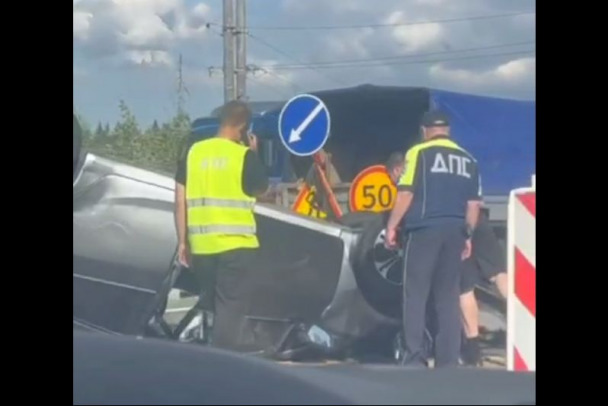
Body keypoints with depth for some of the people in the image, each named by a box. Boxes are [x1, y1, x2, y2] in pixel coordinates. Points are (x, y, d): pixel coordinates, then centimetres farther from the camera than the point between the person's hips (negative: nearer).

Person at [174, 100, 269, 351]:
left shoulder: (193, 151, 4)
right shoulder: (244, 155, -7)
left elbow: (180, 201, 4)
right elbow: (261, 189, 9)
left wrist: (182, 241, 10)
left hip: (201, 244, 4)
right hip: (236, 244, -4)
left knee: (210, 304, 18)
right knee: (230, 306, 1)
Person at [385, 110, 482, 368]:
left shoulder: (419, 153, -1)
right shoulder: (467, 159, 13)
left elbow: (406, 193, -9)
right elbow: (473, 204, 11)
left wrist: (392, 226, -3)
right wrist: (468, 235, 18)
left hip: (424, 229, -4)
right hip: (454, 231, 4)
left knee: (415, 295, 1)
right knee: (448, 297, 9)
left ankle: (414, 358, -5)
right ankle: (448, 362, 7)